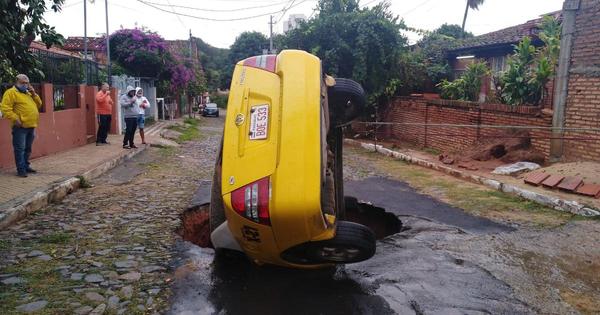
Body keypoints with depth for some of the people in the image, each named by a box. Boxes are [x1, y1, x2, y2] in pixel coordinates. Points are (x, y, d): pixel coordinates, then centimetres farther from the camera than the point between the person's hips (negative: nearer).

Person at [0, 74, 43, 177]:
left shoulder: (28, 93, 21)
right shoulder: (11, 92, -4)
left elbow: (38, 105, 18)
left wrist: (33, 94, 5)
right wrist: (15, 119, -21)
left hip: (31, 126, 8)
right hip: (20, 126, -8)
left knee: (27, 148, 15)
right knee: (20, 149, -6)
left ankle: (26, 166, 24)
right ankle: (21, 170, -5)